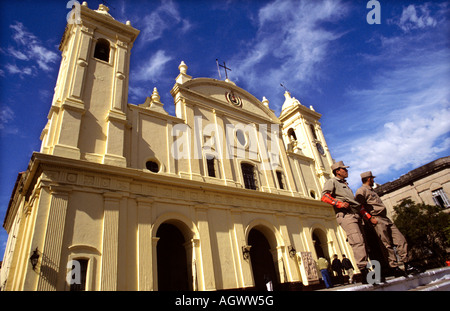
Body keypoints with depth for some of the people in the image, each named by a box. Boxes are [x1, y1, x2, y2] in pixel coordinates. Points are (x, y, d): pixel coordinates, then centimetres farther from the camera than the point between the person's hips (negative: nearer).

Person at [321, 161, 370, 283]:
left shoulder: (346, 185, 34)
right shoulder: (332, 181, 8)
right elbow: (324, 196, -9)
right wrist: (339, 203, -19)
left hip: (356, 215, 9)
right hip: (345, 215, -9)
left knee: (364, 242, 4)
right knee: (358, 241, -19)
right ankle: (364, 271, -22)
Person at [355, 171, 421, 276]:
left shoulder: (372, 191, 27)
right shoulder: (361, 190, -3)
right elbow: (360, 207, -15)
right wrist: (370, 218, -20)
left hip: (385, 219, 9)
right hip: (377, 220, -9)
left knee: (401, 240, 3)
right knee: (387, 245, -8)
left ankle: (407, 266, 8)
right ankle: (394, 268, -2)